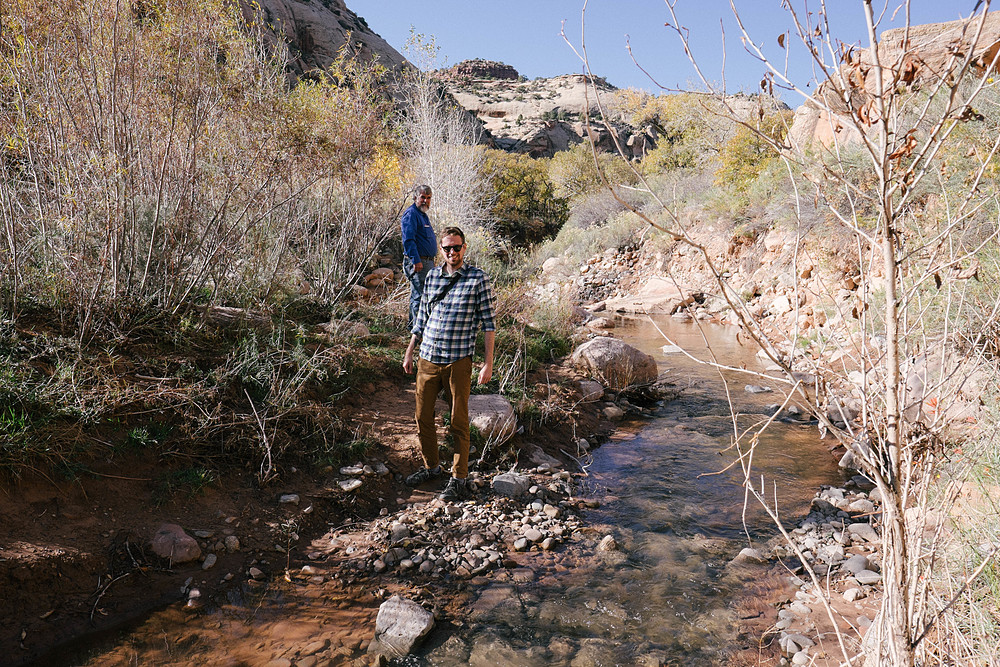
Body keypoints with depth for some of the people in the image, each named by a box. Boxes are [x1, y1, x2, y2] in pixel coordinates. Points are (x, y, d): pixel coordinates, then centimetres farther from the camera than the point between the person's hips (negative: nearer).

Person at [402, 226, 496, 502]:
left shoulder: (477, 278, -5)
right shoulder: (432, 276, 8)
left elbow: (488, 322, -4)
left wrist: (488, 363, -8)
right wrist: (409, 351, 18)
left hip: (458, 361, -5)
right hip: (428, 359, 5)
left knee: (459, 422, 3)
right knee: (423, 417, 13)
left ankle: (459, 479, 16)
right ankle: (431, 466, 33)